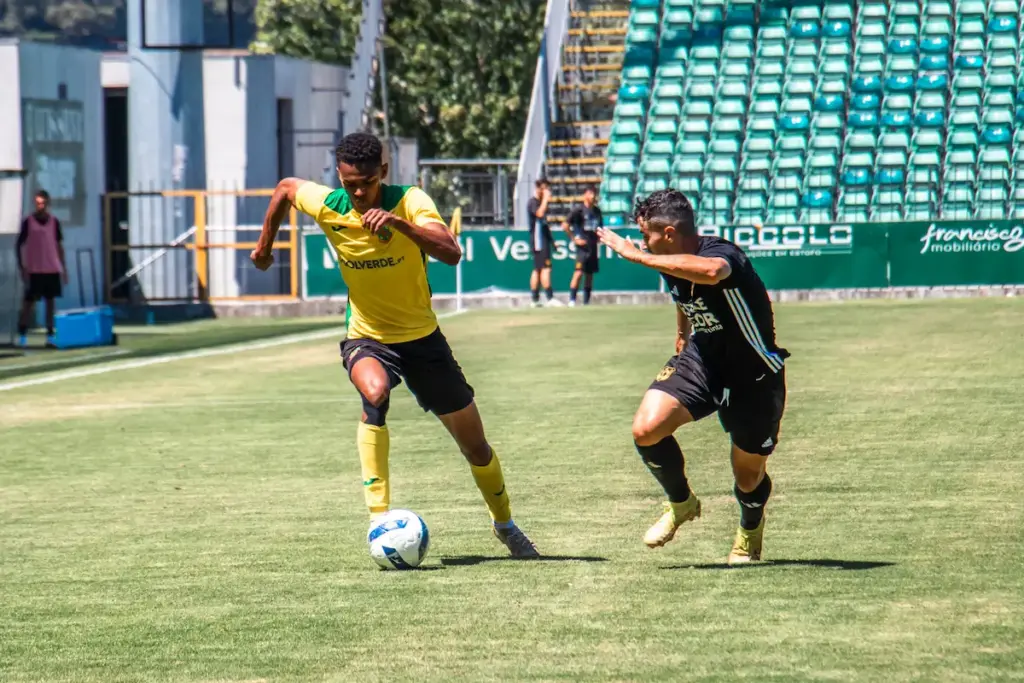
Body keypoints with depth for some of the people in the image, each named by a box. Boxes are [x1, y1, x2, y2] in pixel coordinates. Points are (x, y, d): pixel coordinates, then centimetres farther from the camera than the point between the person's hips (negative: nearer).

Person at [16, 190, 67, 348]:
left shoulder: (54, 221, 6)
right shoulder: (28, 221, -4)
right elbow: (19, 245, -2)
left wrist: (63, 267, 9)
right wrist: (21, 267, -9)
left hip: (52, 269, 3)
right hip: (34, 270, -3)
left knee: (50, 301, 4)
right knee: (29, 302, -1)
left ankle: (50, 335, 6)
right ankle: (22, 334, 6)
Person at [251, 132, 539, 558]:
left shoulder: (409, 203, -22)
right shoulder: (327, 207, -15)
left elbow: (451, 254, -38)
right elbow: (286, 187, 7)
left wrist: (399, 223, -51)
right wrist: (265, 244, 16)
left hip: (422, 336, 0)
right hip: (367, 337, 0)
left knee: (475, 446, 9)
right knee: (374, 393, -37)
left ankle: (504, 523, 38)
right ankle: (380, 519, -34)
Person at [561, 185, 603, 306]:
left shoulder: (597, 210, 14)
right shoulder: (579, 210, -7)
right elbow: (565, 226, -10)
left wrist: (598, 236, 12)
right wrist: (574, 239, -10)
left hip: (593, 245, 7)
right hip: (583, 246, -7)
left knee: (590, 274, 9)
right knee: (579, 272, -15)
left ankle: (586, 301, 14)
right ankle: (572, 300, -15)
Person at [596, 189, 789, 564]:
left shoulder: (723, 253, -30)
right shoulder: (673, 266, -4)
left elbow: (711, 271, -57)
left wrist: (638, 256, -51)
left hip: (754, 372, -6)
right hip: (702, 359, 6)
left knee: (748, 475, 7)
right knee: (646, 430, -17)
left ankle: (750, 529, 43)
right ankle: (680, 504, 11)